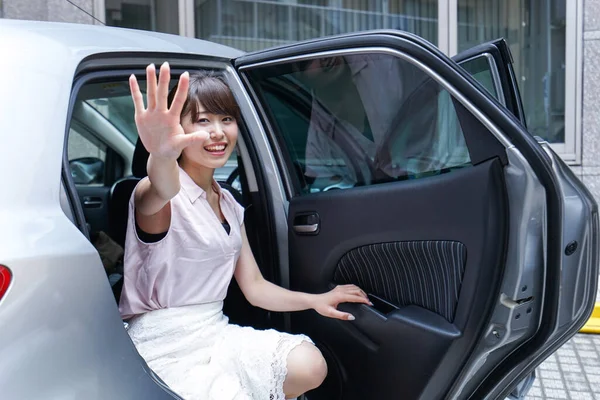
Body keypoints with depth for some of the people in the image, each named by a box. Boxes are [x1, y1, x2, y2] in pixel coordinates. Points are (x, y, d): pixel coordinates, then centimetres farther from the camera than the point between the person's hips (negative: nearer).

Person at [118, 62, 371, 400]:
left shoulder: (229, 206, 11)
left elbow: (254, 287, 12)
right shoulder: (160, 198, -13)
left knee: (310, 366, -11)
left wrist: (314, 301, -2)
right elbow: (162, 191, -41)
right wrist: (161, 157, -65)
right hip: (167, 347, -7)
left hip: (215, 333, 7)